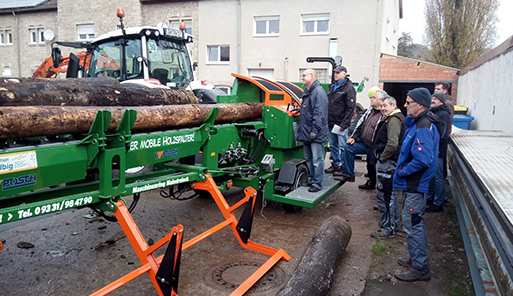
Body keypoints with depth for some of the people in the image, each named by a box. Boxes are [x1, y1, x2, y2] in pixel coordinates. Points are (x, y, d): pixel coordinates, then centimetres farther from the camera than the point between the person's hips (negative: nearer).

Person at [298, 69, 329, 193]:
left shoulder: (318, 92, -14)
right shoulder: (307, 92, 17)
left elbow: (319, 113, -22)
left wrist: (315, 130, -25)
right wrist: (301, 128, 23)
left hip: (315, 135, -10)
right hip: (306, 133, 10)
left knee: (317, 159, -2)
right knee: (308, 158, 18)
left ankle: (317, 183, 5)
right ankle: (311, 179, 30)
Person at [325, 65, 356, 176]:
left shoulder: (348, 88, -9)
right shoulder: (332, 86, 15)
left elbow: (350, 108, -14)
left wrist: (344, 124, -19)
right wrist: (327, 119, 13)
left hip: (340, 124, -8)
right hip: (331, 123, 8)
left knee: (342, 146, -2)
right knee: (333, 145, 14)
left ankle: (343, 167, 8)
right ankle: (336, 165, 26)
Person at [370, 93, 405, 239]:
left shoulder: (394, 119, -15)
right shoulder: (391, 119, 19)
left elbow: (392, 144, -26)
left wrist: (382, 158, -15)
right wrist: (380, 157, 17)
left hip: (387, 163, -11)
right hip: (388, 162, 11)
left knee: (383, 194, -7)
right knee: (390, 194, 19)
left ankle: (388, 229, 0)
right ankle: (393, 224, 32)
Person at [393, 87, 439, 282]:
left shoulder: (423, 127, -22)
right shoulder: (417, 123, 11)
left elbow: (424, 160, -31)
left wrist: (403, 171, -20)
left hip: (416, 185, -11)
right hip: (413, 183, 11)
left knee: (412, 224, -2)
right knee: (414, 223, 21)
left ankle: (420, 268, 10)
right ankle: (417, 258, 36)